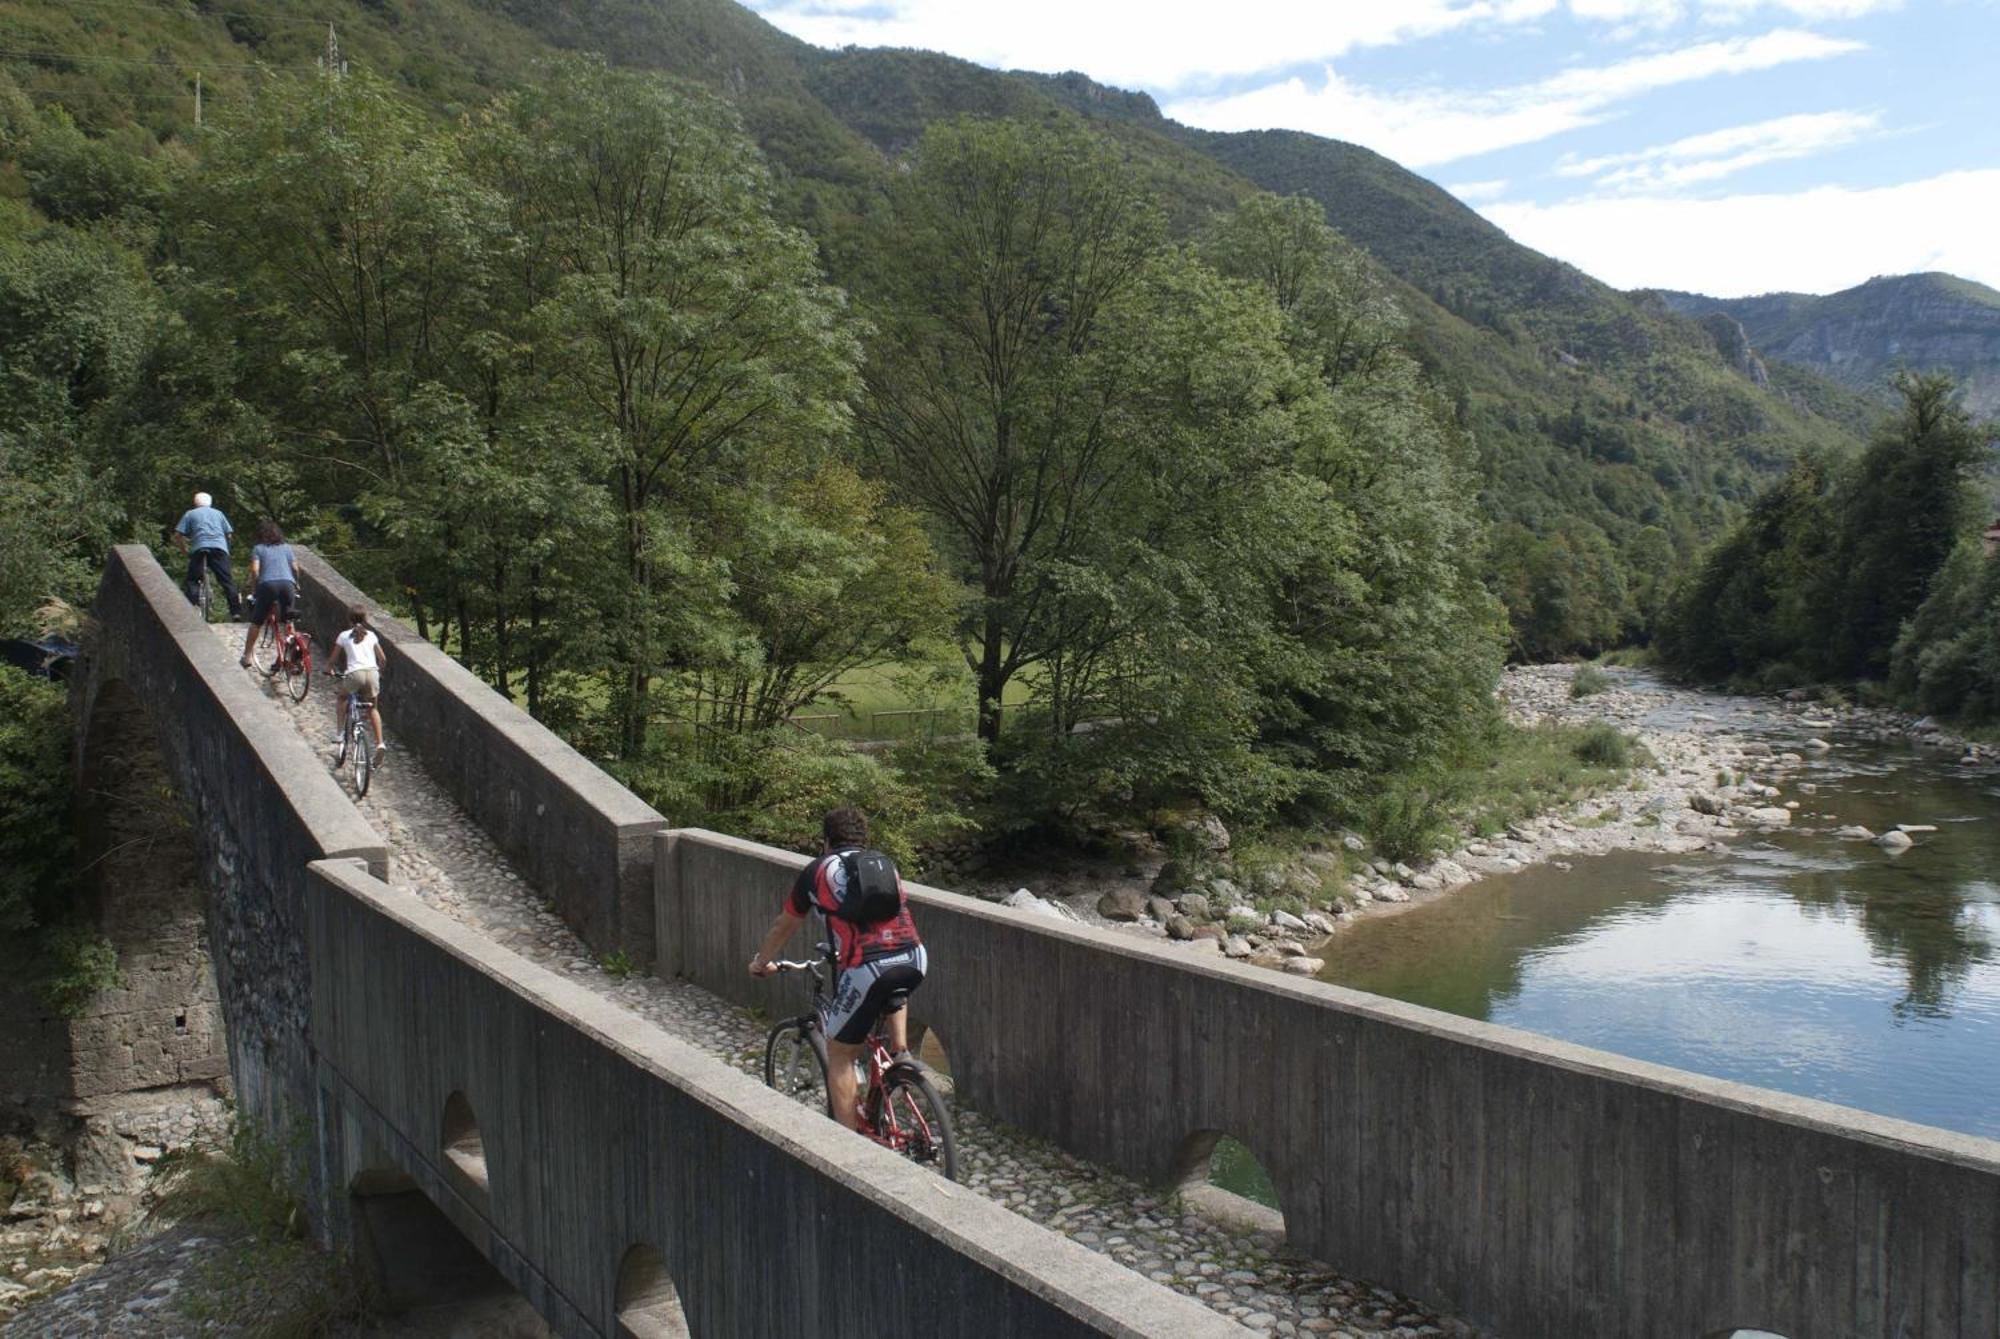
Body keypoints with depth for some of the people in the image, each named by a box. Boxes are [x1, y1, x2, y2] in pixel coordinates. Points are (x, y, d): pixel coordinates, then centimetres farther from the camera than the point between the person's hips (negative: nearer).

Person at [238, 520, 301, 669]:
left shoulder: (258, 549, 15)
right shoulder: (286, 547, 21)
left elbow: (255, 570, 2)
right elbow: (295, 568, 12)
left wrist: (253, 590, 12)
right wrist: (296, 585, 27)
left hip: (268, 585, -2)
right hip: (287, 584, 2)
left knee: (256, 622, 10)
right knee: (287, 622, 16)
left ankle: (246, 657, 12)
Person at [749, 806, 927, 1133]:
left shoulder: (817, 871, 15)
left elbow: (784, 926, 28)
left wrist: (761, 963, 46)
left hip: (866, 968, -4)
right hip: (914, 960, 4)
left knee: (840, 1056, 14)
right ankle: (901, 1051, 24)